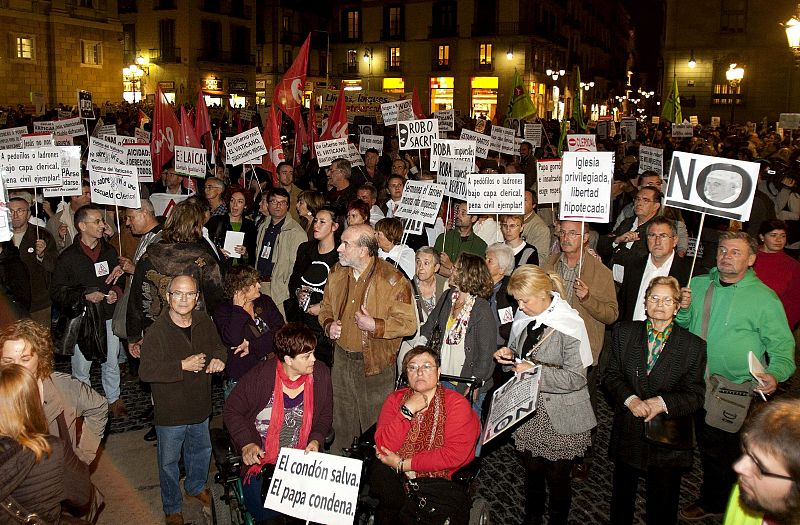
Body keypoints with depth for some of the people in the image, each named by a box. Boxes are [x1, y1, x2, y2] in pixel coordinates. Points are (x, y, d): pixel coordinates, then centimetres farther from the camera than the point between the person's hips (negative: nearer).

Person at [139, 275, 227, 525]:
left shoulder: (204, 322, -5)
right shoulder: (156, 332, -22)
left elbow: (218, 346, 11)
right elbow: (146, 371, -28)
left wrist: (218, 359, -11)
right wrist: (183, 366, -31)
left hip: (200, 406, 5)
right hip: (170, 411, -5)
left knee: (201, 450, 27)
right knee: (169, 462, 14)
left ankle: (196, 486, 55)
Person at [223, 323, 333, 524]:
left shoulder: (321, 374, -4)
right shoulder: (260, 376, -14)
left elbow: (326, 414, 11)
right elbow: (232, 410, -2)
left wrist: (316, 440, -6)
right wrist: (246, 443, -13)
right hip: (261, 458, -2)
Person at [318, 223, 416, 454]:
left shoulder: (392, 280, -18)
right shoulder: (337, 273, 2)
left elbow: (408, 324, -15)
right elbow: (326, 307, 16)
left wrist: (375, 326, -25)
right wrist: (328, 325, -5)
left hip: (375, 365, -5)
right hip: (342, 359, 6)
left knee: (375, 427, 9)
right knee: (342, 425, 21)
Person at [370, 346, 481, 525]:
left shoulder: (457, 403, -6)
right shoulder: (395, 399, 5)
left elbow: (454, 455, -17)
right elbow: (383, 448, -7)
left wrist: (403, 464, -15)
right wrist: (407, 411, -18)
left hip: (441, 480, -2)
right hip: (395, 477, 2)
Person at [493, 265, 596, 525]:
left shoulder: (570, 324, -19)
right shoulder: (522, 317, 0)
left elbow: (575, 378, -20)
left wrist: (536, 370, -25)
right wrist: (509, 354, -5)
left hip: (559, 417, -5)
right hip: (527, 409, 5)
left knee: (557, 476, 11)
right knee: (531, 469, 20)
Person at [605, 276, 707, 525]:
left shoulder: (694, 346, -8)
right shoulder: (624, 332, -1)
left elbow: (695, 395, -7)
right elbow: (612, 374, -1)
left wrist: (662, 402, -23)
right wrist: (630, 399, -18)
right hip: (628, 433, 2)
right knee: (622, 496, 21)